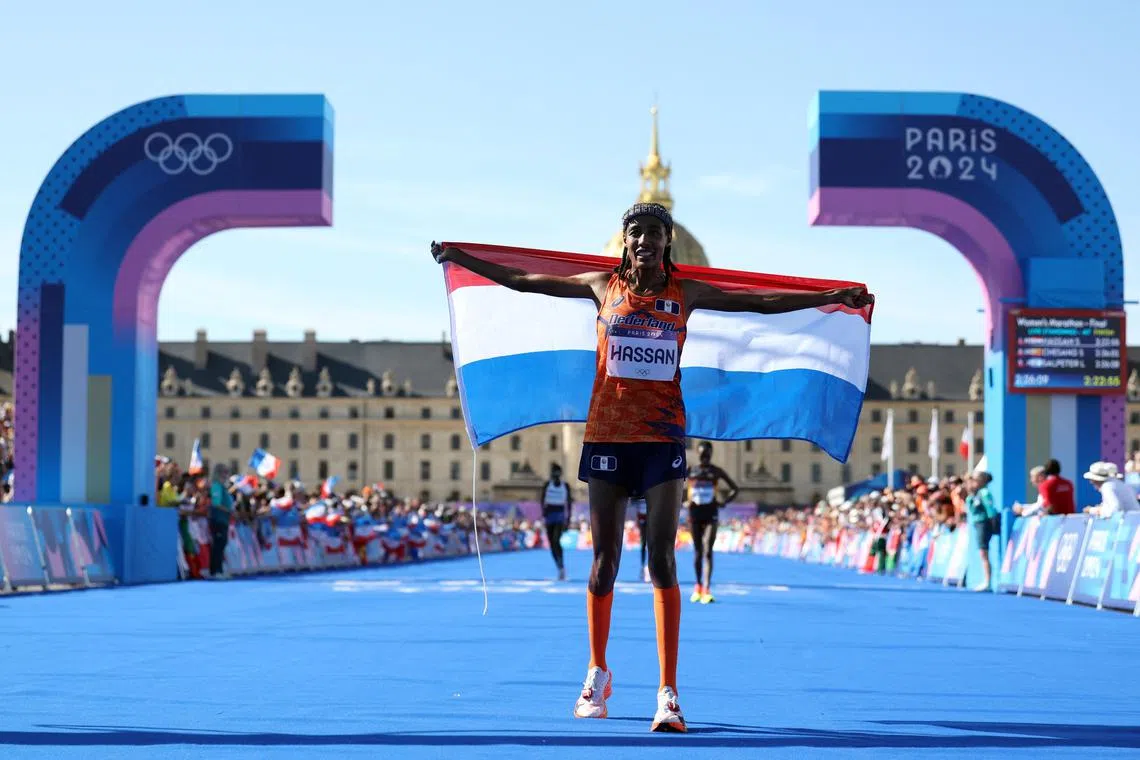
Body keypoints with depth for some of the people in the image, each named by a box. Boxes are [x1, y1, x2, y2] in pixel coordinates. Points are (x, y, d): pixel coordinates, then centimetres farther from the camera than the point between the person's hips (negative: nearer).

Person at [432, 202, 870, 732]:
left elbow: (763, 302, 6)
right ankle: (597, 674, 25)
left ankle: (668, 693, -9)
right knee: (604, 560, 5)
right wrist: (460, 257, 11)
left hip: (663, 436, -1)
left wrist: (833, 296, 1)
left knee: (662, 559, -7)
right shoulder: (604, 286, 7)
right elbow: (524, 281, 12)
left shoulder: (685, 293, 6)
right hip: (607, 435, 1)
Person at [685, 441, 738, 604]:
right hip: (694, 513, 2)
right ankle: (698, 586, 24)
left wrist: (724, 502, -4)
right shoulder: (690, 471, 5)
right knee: (697, 551, 8)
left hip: (711, 513, -2)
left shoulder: (716, 472, 3)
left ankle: (707, 591, -16)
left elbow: (734, 489, 9)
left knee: (708, 551, -11)